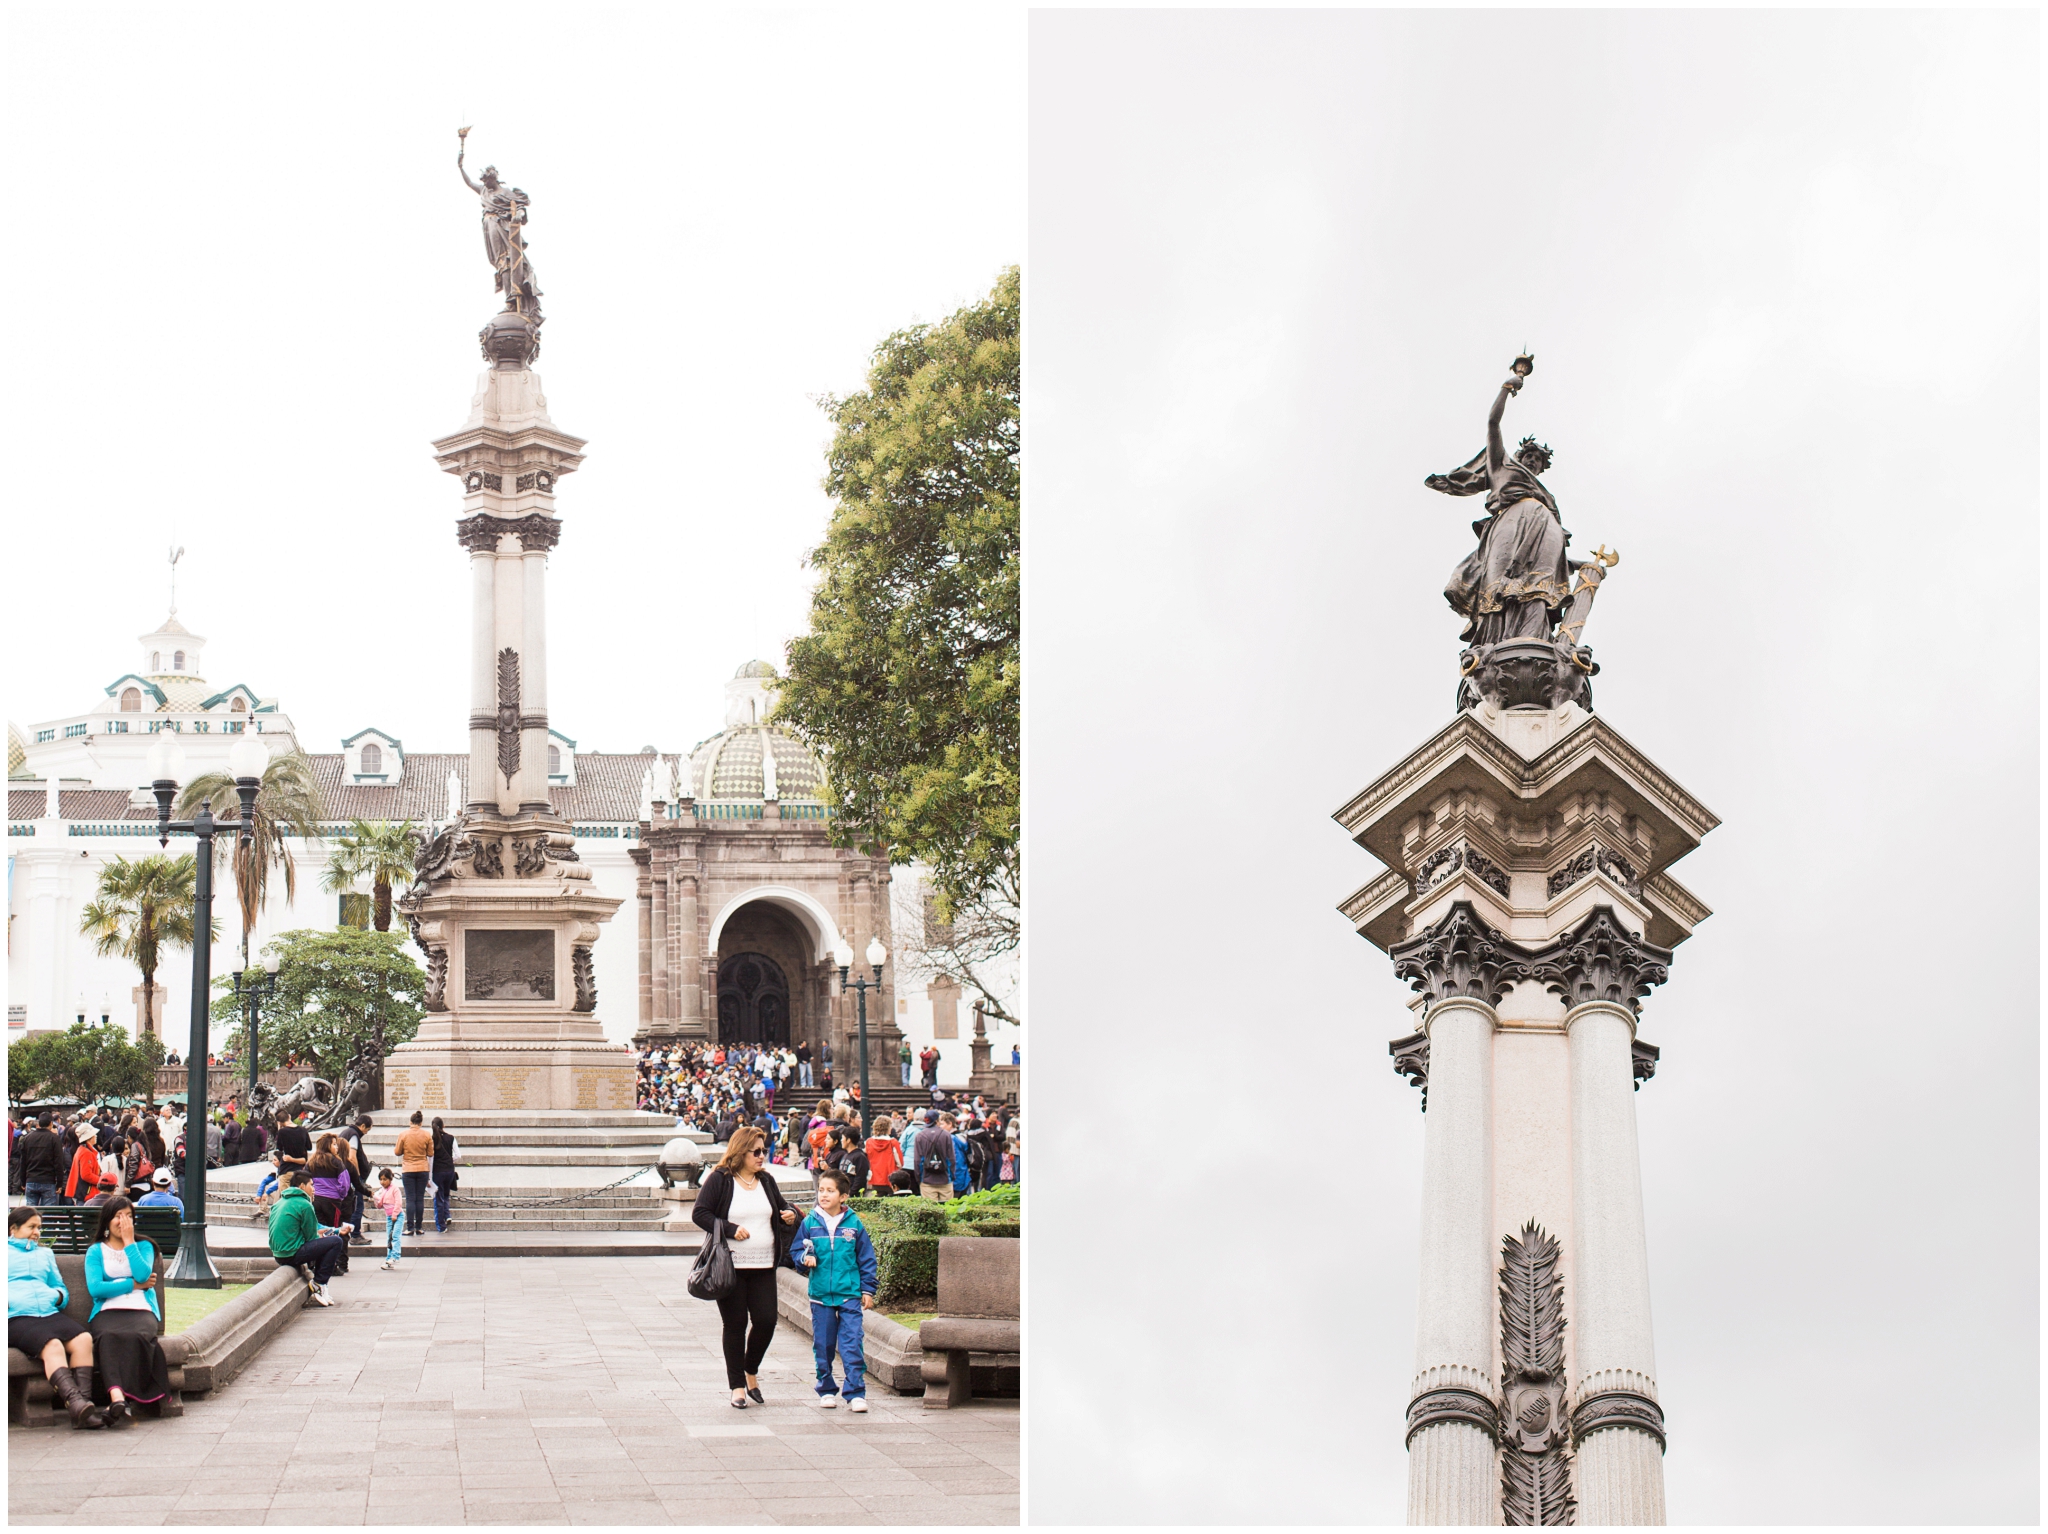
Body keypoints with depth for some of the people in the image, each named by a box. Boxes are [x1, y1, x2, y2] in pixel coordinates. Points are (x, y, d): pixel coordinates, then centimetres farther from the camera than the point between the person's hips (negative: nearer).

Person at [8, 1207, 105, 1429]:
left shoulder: (45, 1254, 36)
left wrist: (59, 1295, 10)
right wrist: (7, 1300, -8)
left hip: (51, 1313, 5)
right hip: (17, 1317, -5)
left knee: (83, 1339, -28)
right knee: (52, 1345, -35)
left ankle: (83, 1401, -41)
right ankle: (76, 1403, -53)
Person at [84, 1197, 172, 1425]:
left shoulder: (143, 1247, 22)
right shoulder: (95, 1251, 18)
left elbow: (143, 1274, -2)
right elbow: (95, 1288, -1)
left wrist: (129, 1242, 3)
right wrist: (134, 1285, 0)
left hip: (142, 1311, 1)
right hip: (107, 1312, 0)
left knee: (136, 1336, -36)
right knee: (108, 1336, -37)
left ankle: (118, 1402, -46)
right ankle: (118, 1397, -56)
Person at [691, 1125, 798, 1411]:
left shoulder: (766, 1181, 12)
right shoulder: (720, 1180, -5)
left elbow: (782, 1206, 26)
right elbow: (699, 1213, -10)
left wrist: (791, 1214, 3)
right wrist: (730, 1230, -18)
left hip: (764, 1267, 4)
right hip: (730, 1267, -4)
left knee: (766, 1320, -2)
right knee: (735, 1326, 1)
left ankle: (751, 1372, 23)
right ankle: (737, 1385, 12)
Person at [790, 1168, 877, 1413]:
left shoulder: (854, 1224, 1)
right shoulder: (810, 1223, 2)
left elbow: (866, 1258, 7)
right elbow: (795, 1250, 9)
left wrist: (867, 1290, 5)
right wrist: (804, 1258, -13)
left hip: (850, 1294, -1)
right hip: (820, 1294, 2)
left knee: (852, 1346, -7)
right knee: (822, 1346, 8)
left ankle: (855, 1393, -2)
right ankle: (826, 1390, 22)